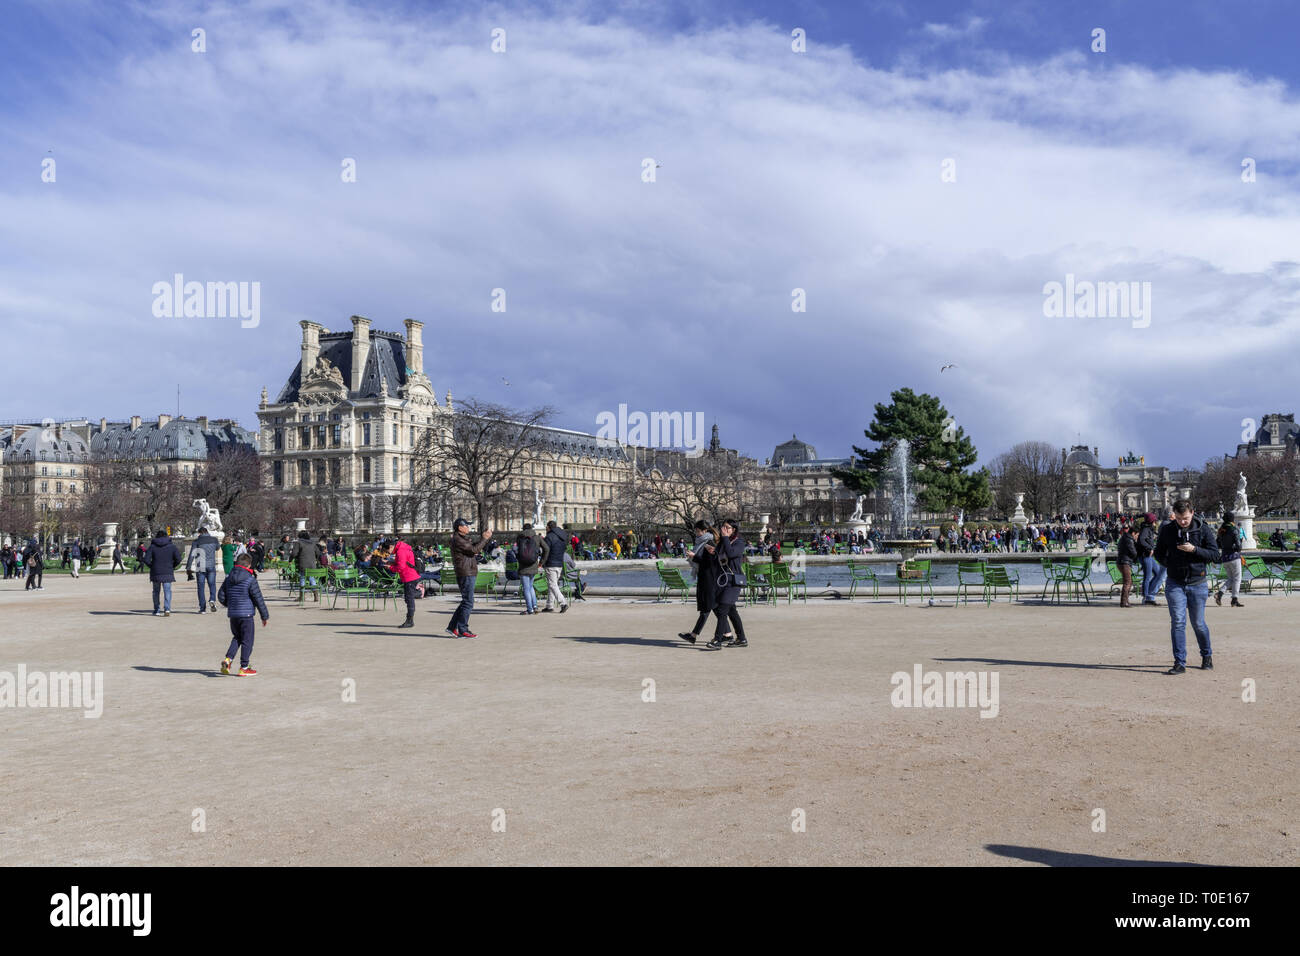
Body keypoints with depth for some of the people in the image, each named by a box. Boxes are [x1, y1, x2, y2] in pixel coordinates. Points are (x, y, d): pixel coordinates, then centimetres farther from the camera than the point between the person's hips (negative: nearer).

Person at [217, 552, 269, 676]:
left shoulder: (228, 579, 5)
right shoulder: (250, 580, -11)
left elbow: (221, 596, 10)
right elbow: (258, 599, -9)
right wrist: (265, 616, -1)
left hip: (232, 615, 6)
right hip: (246, 615, -6)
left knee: (237, 638, 22)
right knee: (247, 640, 4)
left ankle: (228, 659, 3)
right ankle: (244, 668, 7)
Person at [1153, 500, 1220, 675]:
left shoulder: (1203, 530, -3)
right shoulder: (1167, 530, 1)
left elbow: (1215, 555, -6)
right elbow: (1159, 553, 14)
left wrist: (1194, 549, -19)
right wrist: (1170, 565, -1)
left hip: (1198, 584, -1)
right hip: (1175, 584, 1)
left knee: (1198, 624, 8)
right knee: (1177, 622, -6)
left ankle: (1207, 656, 31)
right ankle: (1179, 663, -3)